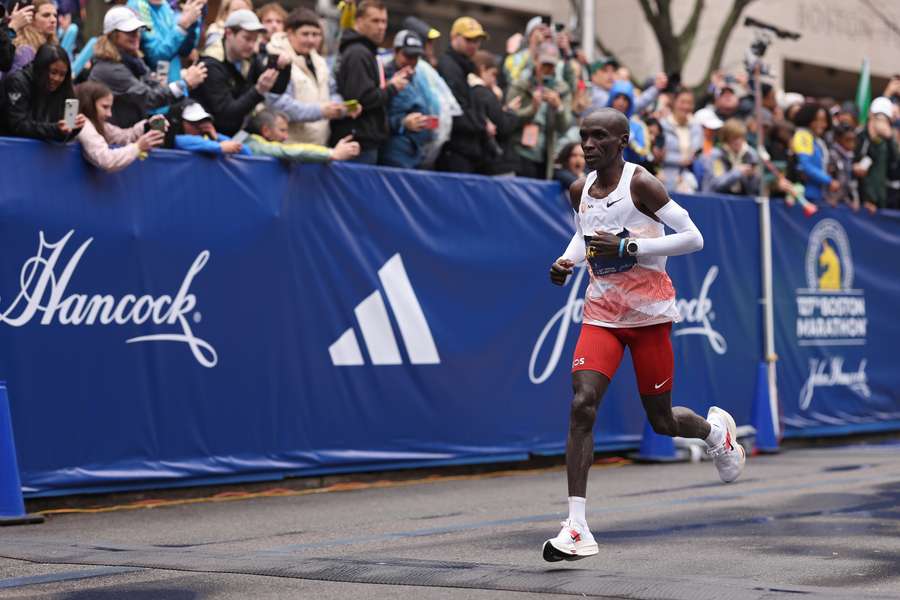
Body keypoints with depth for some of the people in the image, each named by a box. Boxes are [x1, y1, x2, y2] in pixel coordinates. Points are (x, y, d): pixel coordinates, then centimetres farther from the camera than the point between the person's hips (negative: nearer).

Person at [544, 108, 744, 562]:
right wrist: (567, 262, 4)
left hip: (649, 311, -4)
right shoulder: (579, 191, 6)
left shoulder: (641, 184, -13)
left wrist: (628, 247, -22)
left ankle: (715, 429, 44)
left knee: (661, 421, 5)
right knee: (582, 404, -16)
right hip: (602, 312, 4)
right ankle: (577, 529, -19)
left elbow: (693, 238, -15)